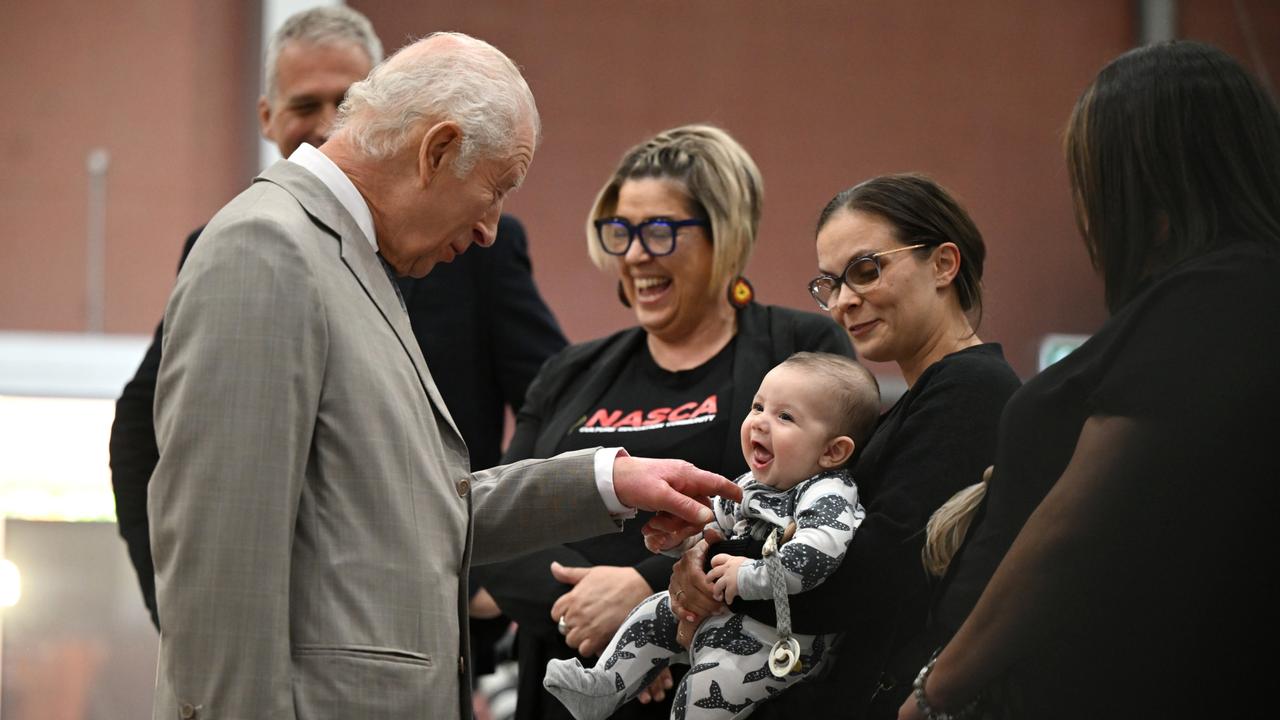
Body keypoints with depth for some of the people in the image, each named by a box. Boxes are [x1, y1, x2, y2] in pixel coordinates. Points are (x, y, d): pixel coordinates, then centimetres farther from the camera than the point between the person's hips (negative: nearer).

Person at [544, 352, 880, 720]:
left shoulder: (828, 497, -21)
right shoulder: (752, 485, 7)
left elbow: (820, 553, -40)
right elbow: (714, 526, 22)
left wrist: (752, 576, -32)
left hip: (788, 641, -10)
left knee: (714, 679, -23)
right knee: (656, 613, 14)